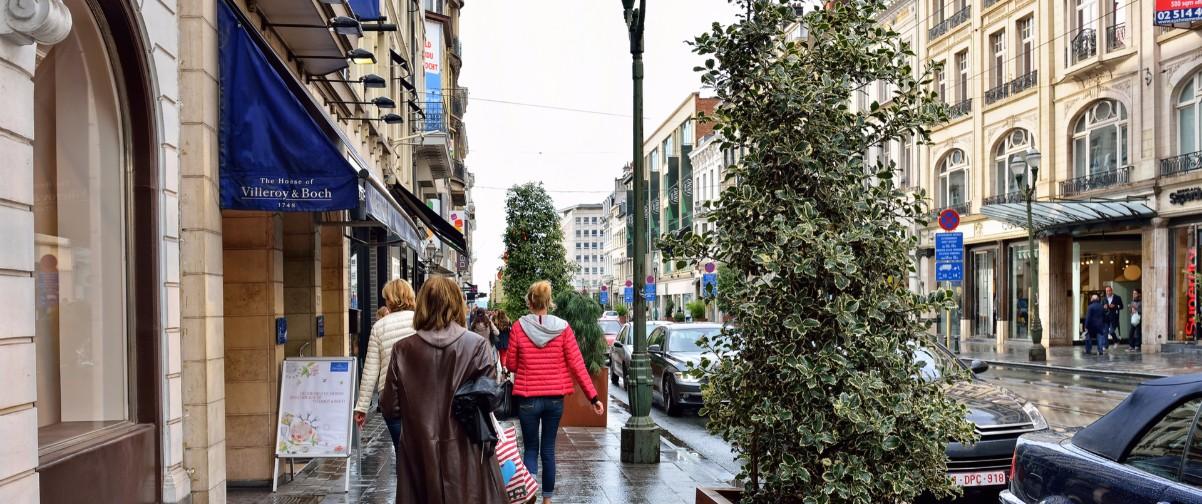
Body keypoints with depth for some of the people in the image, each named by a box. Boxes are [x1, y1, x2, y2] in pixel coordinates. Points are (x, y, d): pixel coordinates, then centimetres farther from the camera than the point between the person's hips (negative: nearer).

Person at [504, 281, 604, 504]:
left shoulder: (518, 327, -7)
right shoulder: (563, 327, -4)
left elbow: (510, 365, 1)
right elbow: (577, 365, -5)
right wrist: (593, 397, -2)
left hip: (528, 398, -1)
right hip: (555, 398, 1)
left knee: (531, 449, 12)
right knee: (548, 449, 15)